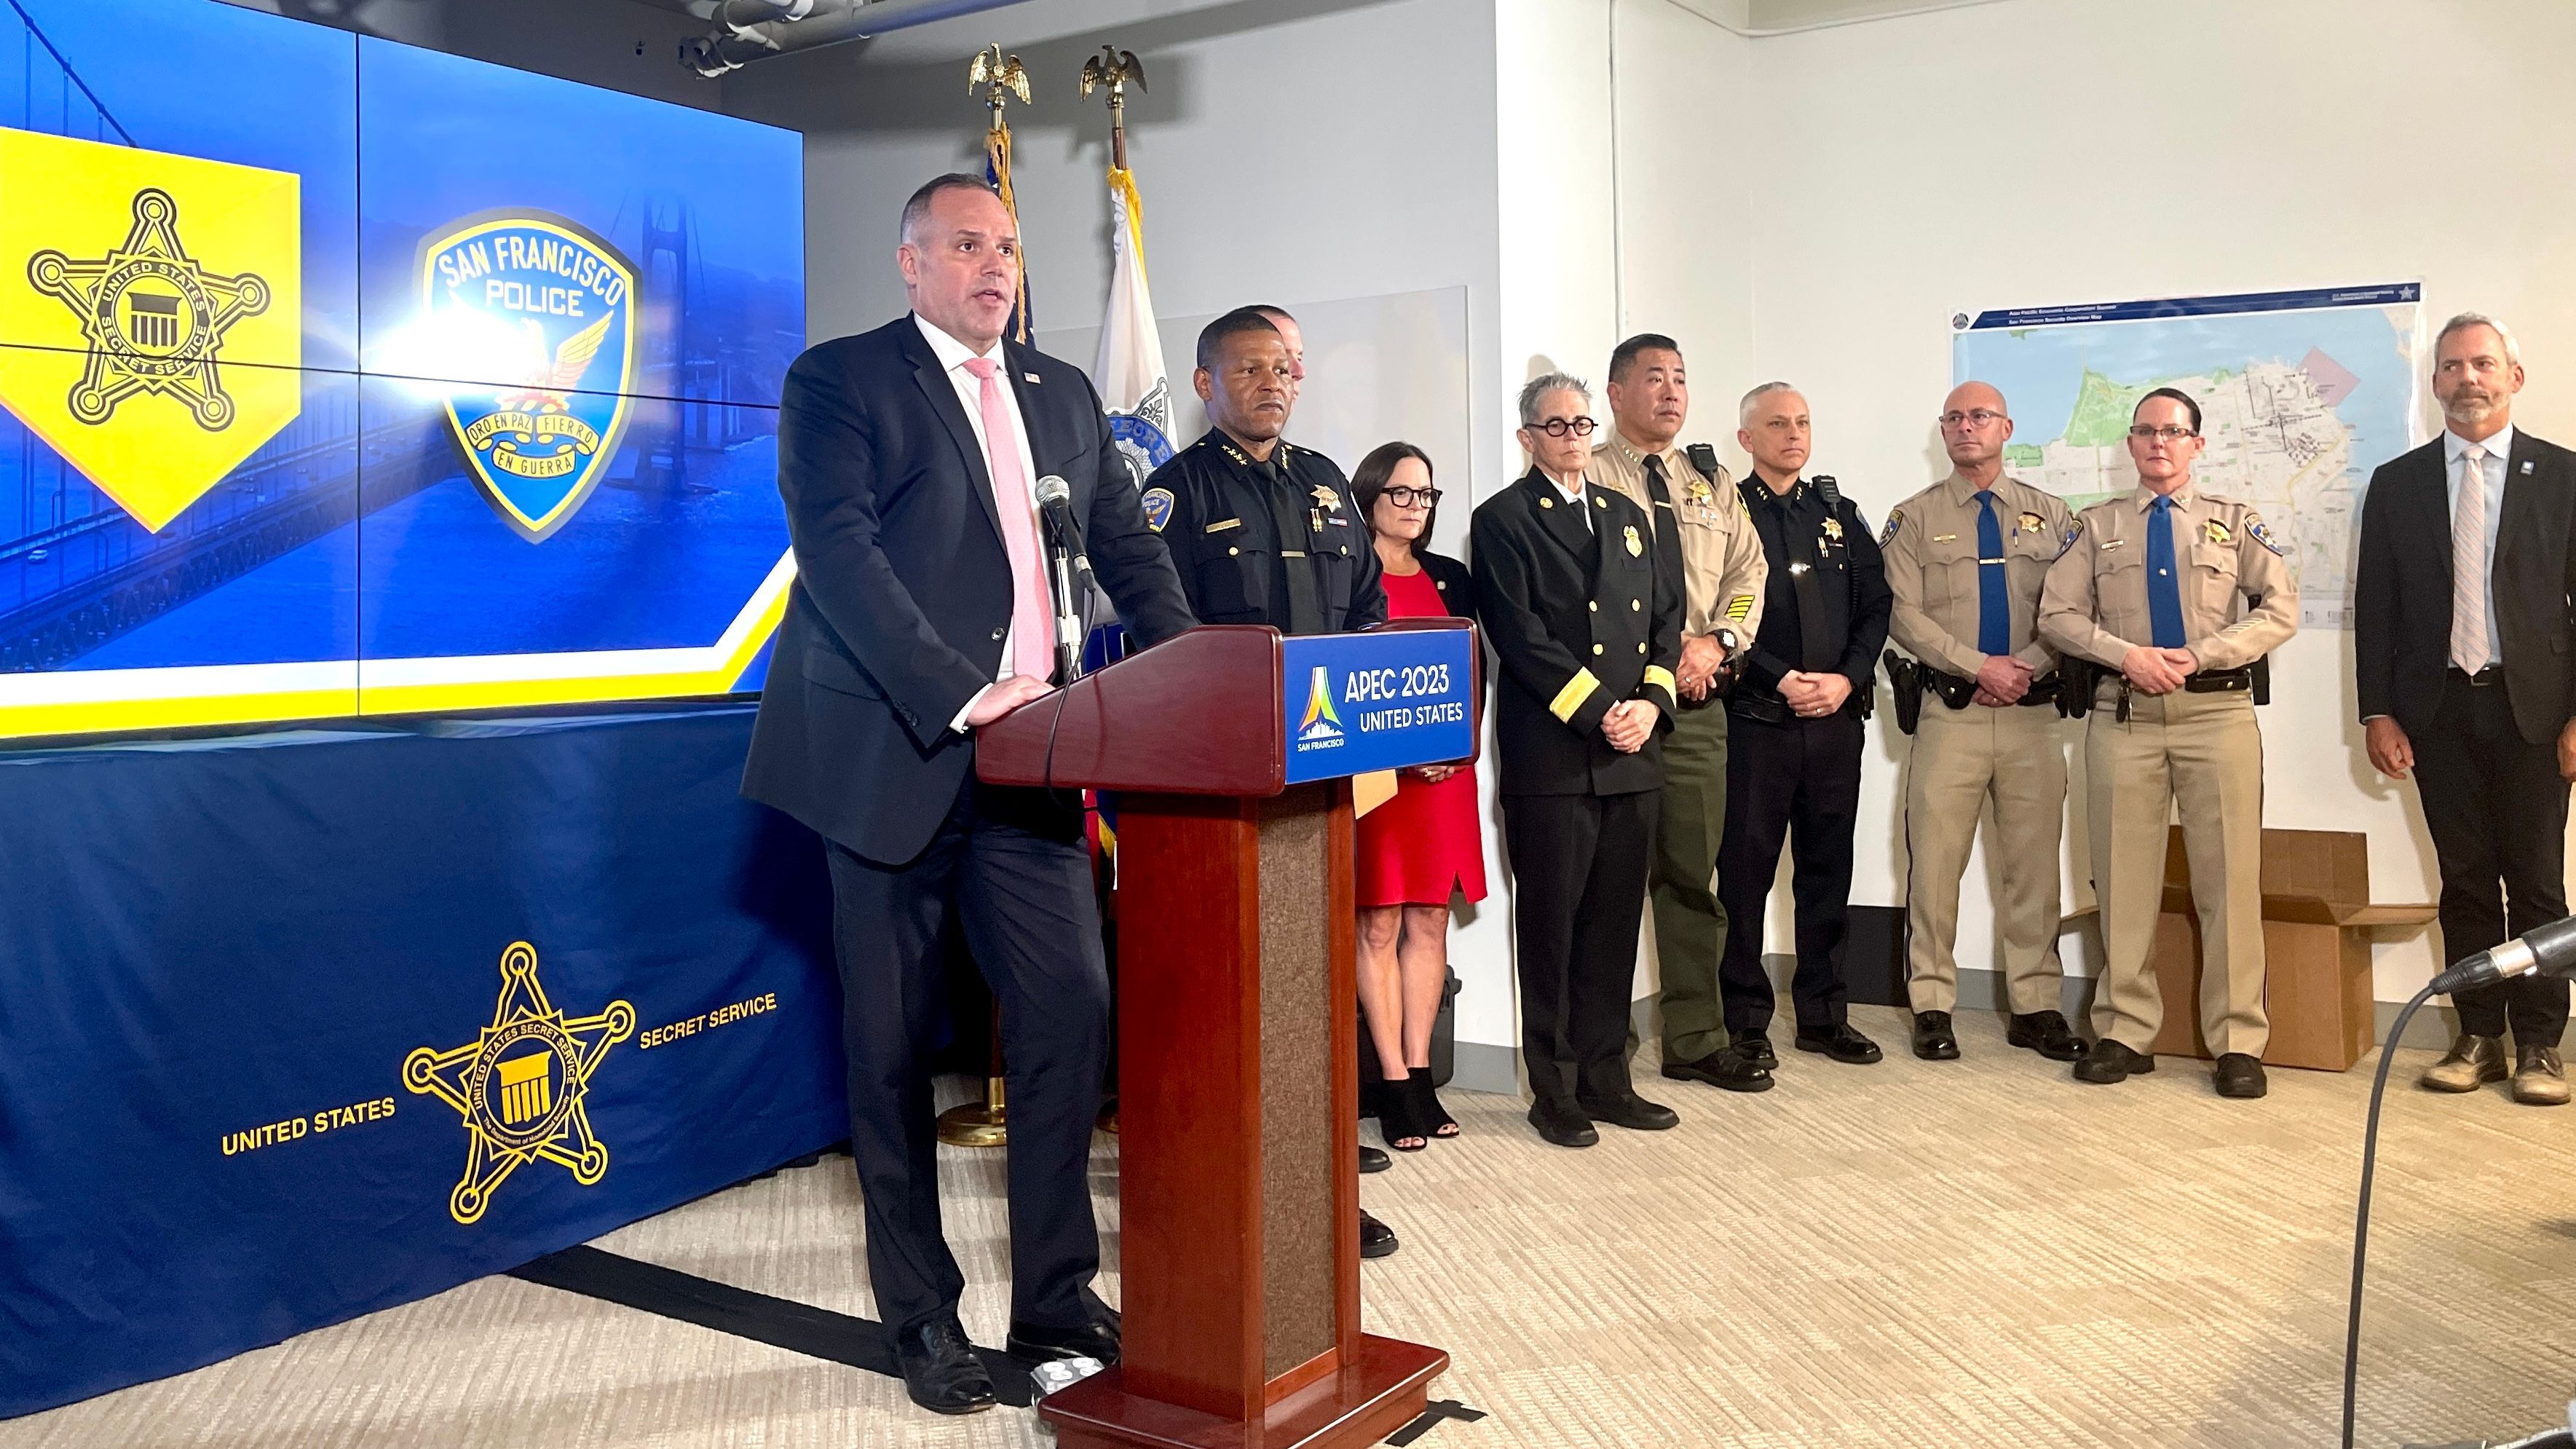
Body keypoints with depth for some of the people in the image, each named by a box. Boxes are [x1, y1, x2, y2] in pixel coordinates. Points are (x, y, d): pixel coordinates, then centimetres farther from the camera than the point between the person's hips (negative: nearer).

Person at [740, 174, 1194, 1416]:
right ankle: (922, 1316, 21)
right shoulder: (838, 381, -1)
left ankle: (1055, 1294, 16)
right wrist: (962, 696, -24)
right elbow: (840, 554, -14)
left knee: (1072, 1013, 0)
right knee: (894, 1045, 5)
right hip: (894, 756, -4)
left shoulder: (1064, 394, 16)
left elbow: (1129, 552, 15)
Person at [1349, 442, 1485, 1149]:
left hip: (1446, 768, 5)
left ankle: (1419, 1075, 14)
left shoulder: (1451, 578, 15)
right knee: (1379, 926, -3)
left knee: (1430, 921, 7)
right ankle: (1395, 1083, 3)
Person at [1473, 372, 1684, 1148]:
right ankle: (1555, 1091, 11)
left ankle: (1605, 1078, 20)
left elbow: (1664, 615, 15)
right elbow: (1521, 636, -10)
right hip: (1551, 756, -6)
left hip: (1632, 754, 6)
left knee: (1615, 924, 10)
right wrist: (1598, 714, -15)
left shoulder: (1626, 514, 19)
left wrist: (1650, 702, -3)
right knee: (1550, 927, 1)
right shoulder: (1503, 520, -1)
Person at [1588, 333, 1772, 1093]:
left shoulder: (1713, 484, 18)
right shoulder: (1590, 477, -1)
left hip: (1698, 701, 5)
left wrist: (1716, 643, -6)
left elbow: (1747, 575, 12)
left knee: (1696, 875, 8)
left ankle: (1695, 1041, 17)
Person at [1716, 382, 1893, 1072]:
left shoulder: (1839, 514, 15)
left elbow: (1875, 606, 10)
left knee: (1828, 867, 10)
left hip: (1838, 715, 5)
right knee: (1746, 870, -1)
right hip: (1756, 720, -5)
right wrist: (1783, 680, -14)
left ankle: (1824, 1012, 20)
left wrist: (1847, 679, -5)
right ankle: (1745, 1021, 8)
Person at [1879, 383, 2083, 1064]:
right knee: (1934, 862, -3)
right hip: (1951, 712, -2)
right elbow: (1904, 614, -4)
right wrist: (1979, 667, -13)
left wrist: (2027, 668, -11)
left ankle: (2035, 1007, 15)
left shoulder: (2052, 516, 12)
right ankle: (1932, 1007, 6)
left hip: (2034, 712, 2)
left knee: (2034, 863, 6)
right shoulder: (1914, 518, 6)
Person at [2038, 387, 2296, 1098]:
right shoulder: (2097, 526, 13)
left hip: (2218, 711, -1)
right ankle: (2125, 1033, 11)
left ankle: (2238, 1043, 5)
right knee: (2123, 877, 3)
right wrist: (2129, 655, -10)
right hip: (2124, 714, 1)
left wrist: (2197, 655, -10)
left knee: (2229, 877, -2)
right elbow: (2057, 614, 5)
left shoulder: (2235, 521, 11)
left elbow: (2280, 611, 4)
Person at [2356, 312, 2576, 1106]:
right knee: (2465, 882, 7)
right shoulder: (2396, 484, 7)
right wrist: (2378, 712, -1)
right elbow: (2374, 607, 6)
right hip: (2437, 712, 2)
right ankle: (2479, 1037, 16)